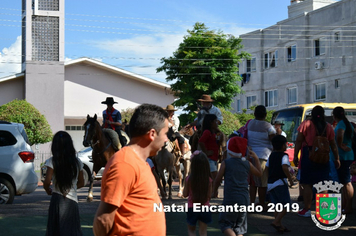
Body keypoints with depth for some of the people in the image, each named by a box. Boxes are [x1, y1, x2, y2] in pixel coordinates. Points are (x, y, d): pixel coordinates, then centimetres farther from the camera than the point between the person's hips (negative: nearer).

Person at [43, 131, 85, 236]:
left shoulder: (52, 161, -6)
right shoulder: (77, 162, 5)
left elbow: (47, 181, -12)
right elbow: (81, 183, 12)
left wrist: (48, 190, 8)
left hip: (57, 201, -3)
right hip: (73, 201, 3)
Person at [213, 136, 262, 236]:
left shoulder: (226, 163, -4)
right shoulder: (247, 164, 7)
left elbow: (218, 179, 2)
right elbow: (259, 173, 24)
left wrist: (214, 190, 21)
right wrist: (256, 159, 30)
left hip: (230, 199, -4)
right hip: (244, 199, 5)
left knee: (225, 223, 3)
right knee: (239, 226, 14)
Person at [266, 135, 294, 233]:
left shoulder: (271, 155, 14)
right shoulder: (284, 155, -8)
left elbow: (267, 167, 16)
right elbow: (284, 167, -23)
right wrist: (290, 179, -16)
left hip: (270, 183, 8)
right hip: (280, 182, -8)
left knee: (277, 205, 11)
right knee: (286, 205, -4)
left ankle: (279, 225, 10)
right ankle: (276, 221, -16)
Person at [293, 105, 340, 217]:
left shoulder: (306, 124, -2)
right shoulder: (328, 127, 7)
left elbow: (298, 141, -4)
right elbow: (333, 145, 11)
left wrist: (295, 156, 1)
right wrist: (337, 159, 18)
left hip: (308, 157, -3)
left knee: (307, 184, 1)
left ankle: (306, 210, 2)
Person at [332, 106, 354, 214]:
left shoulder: (341, 124, -15)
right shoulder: (348, 124, 14)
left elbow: (339, 136, -31)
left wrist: (341, 146, -17)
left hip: (343, 156, -10)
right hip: (348, 156, 10)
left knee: (346, 182, -7)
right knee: (344, 182, 17)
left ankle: (348, 207, -5)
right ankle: (344, 204, 26)